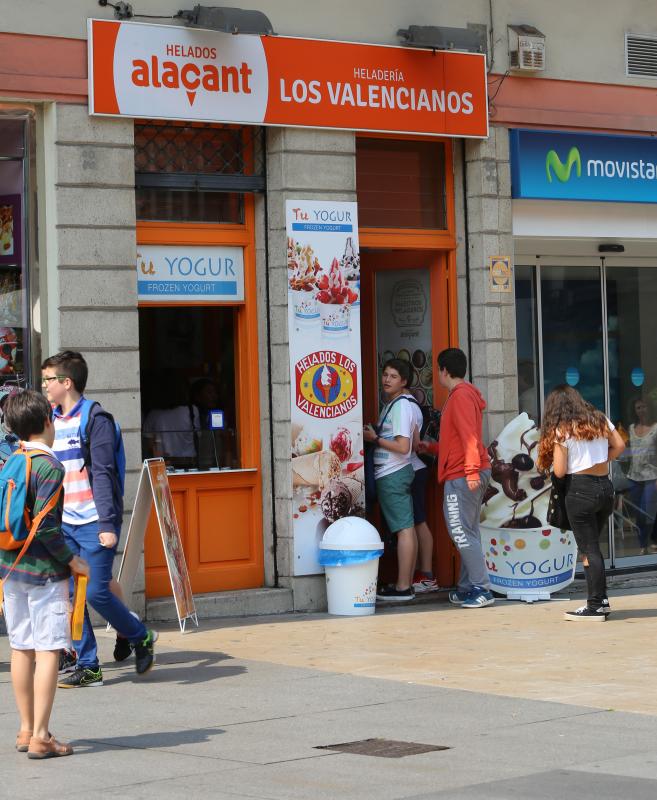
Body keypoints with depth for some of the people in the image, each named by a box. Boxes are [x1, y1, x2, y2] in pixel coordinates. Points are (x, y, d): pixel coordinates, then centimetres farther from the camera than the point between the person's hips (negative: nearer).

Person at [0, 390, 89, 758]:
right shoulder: (49, 467, -14)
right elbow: (45, 524, -20)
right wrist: (71, 559, -10)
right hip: (44, 571, -7)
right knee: (47, 650, -3)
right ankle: (40, 737, -5)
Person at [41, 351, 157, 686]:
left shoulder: (95, 420, -8)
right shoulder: (52, 422, 12)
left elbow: (102, 474, -14)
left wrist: (108, 523, -18)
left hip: (94, 523, -7)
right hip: (64, 525, 7)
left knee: (95, 592, -7)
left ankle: (142, 638, 16)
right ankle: (87, 667, 10)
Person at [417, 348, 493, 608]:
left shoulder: (461, 396, -11)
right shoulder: (463, 394, 21)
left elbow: (469, 436, -21)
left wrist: (471, 470, -28)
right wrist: (430, 448, 33)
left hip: (461, 477, -11)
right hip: (464, 475, 11)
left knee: (462, 533, -10)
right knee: (467, 533, 13)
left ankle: (482, 589, -11)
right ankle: (467, 588, 17)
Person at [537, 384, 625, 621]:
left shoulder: (561, 431, -7)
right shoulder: (600, 420, 8)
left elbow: (560, 471, -11)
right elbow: (619, 446, 9)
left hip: (580, 489, -6)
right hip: (606, 487, 6)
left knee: (588, 550, -2)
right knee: (592, 546, 16)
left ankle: (595, 606, -1)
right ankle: (601, 600, 15)